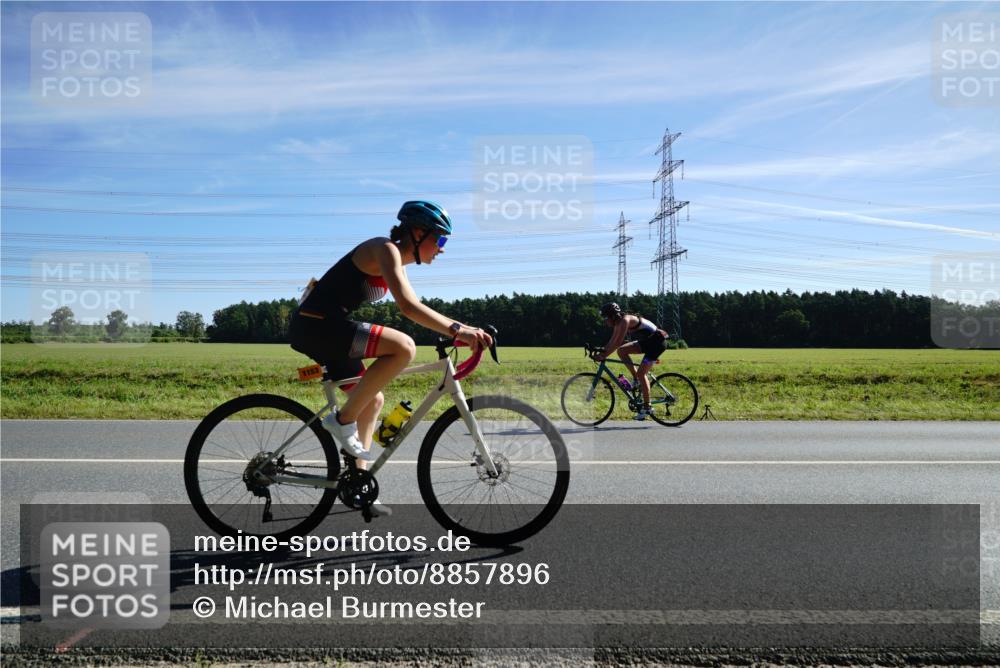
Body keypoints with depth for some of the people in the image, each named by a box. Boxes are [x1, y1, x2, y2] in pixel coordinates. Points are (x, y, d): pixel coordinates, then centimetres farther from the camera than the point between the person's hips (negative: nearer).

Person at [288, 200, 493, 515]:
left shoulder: (397, 262, 17)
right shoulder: (386, 249, -14)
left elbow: (415, 308, 20)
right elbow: (408, 307, -27)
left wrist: (461, 329, 12)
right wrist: (456, 329, -33)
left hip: (322, 328, 11)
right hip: (316, 324, -11)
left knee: (373, 400, 16)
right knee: (403, 346, -26)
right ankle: (343, 420, -14)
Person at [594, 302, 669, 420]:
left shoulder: (625, 320, -23)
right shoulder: (619, 322, 5)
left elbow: (618, 342, -29)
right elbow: (612, 341, 10)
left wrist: (604, 355, -29)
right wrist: (602, 352, 0)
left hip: (657, 341, -9)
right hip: (647, 341, 9)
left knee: (641, 373, -11)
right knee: (622, 351, -2)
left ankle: (647, 407, -2)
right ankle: (636, 380, 5)